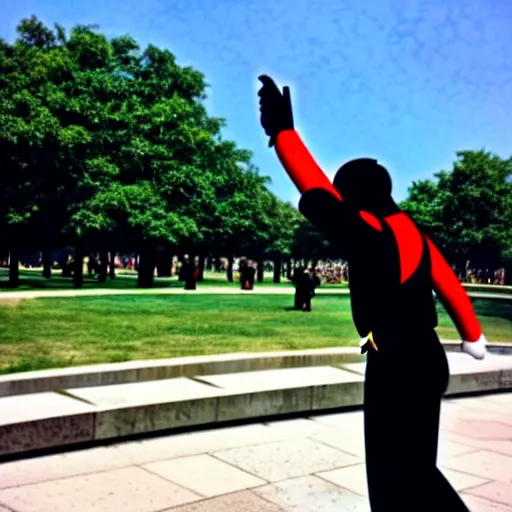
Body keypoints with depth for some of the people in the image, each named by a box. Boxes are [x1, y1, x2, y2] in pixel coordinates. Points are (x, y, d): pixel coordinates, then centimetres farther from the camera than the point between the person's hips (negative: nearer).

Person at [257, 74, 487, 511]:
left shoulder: (373, 236, -15)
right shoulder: (410, 232, 11)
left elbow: (320, 201, -25)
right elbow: (447, 281, 20)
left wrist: (283, 132, -23)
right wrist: (472, 335, 34)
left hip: (397, 366, -9)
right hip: (422, 358, 9)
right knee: (413, 472, 22)